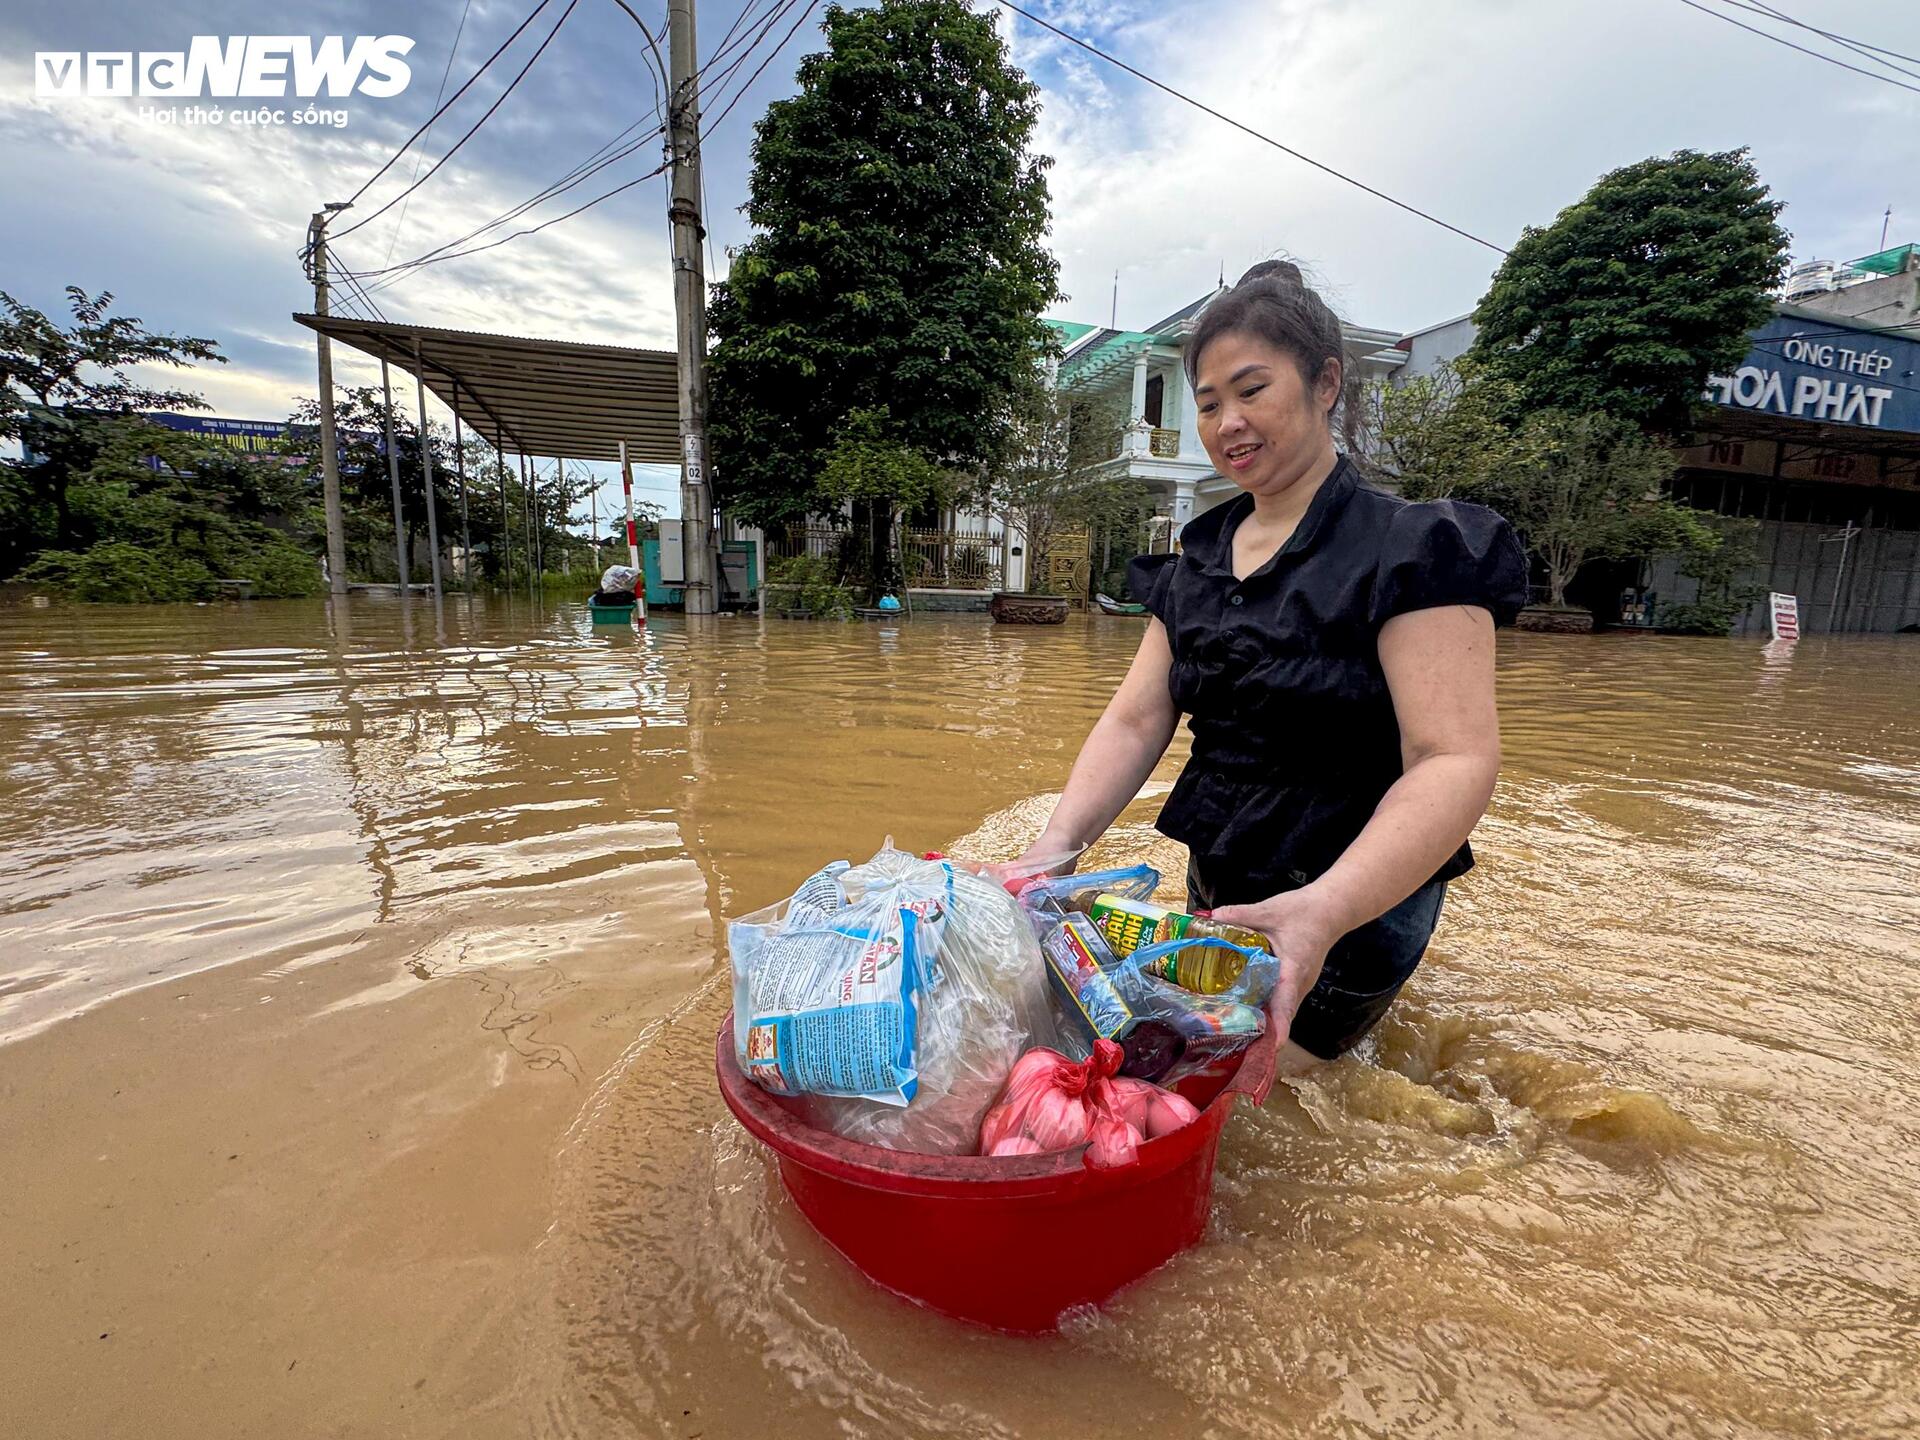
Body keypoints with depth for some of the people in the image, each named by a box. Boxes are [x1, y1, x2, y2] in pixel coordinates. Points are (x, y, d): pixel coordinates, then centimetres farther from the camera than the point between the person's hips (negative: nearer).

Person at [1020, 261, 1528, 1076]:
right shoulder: (1195, 565, 6)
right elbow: (1135, 720, -2)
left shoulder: (1413, 550, -14)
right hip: (1217, 890, 7)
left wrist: (1324, 910, -39)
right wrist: (1057, 846, -18)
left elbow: (1456, 761, -24)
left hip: (1354, 904, -6)